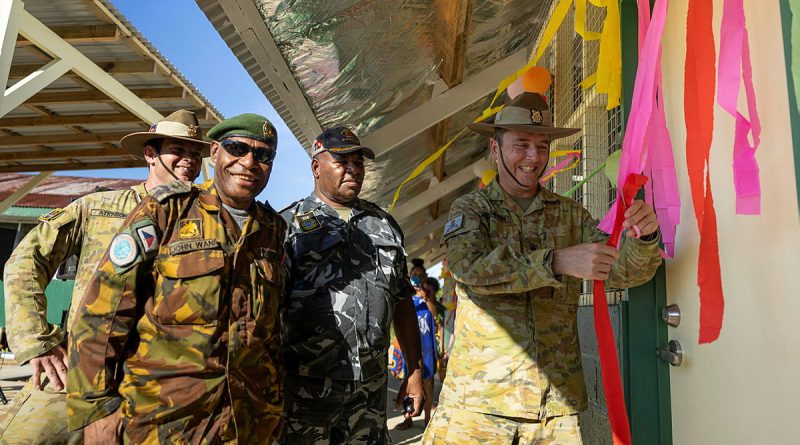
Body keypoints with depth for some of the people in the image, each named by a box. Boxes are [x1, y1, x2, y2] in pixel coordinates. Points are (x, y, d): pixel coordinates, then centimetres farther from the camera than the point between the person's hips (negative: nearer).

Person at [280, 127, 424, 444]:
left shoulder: (385, 225, 12)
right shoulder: (288, 225, -1)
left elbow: (403, 302, 14)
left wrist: (415, 371, 11)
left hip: (371, 388, 4)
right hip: (305, 387, -3)